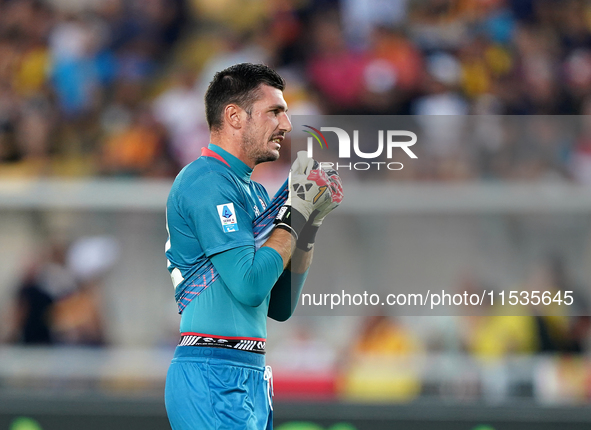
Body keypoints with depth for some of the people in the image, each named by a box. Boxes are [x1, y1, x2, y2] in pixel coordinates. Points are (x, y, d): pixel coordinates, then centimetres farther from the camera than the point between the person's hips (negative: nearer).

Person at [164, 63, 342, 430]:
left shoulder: (253, 191, 19)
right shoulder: (209, 182, -9)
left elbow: (280, 307, 19)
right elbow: (250, 285, -18)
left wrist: (311, 222, 11)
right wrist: (295, 213, -7)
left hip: (252, 379, 10)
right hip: (214, 376, -10)